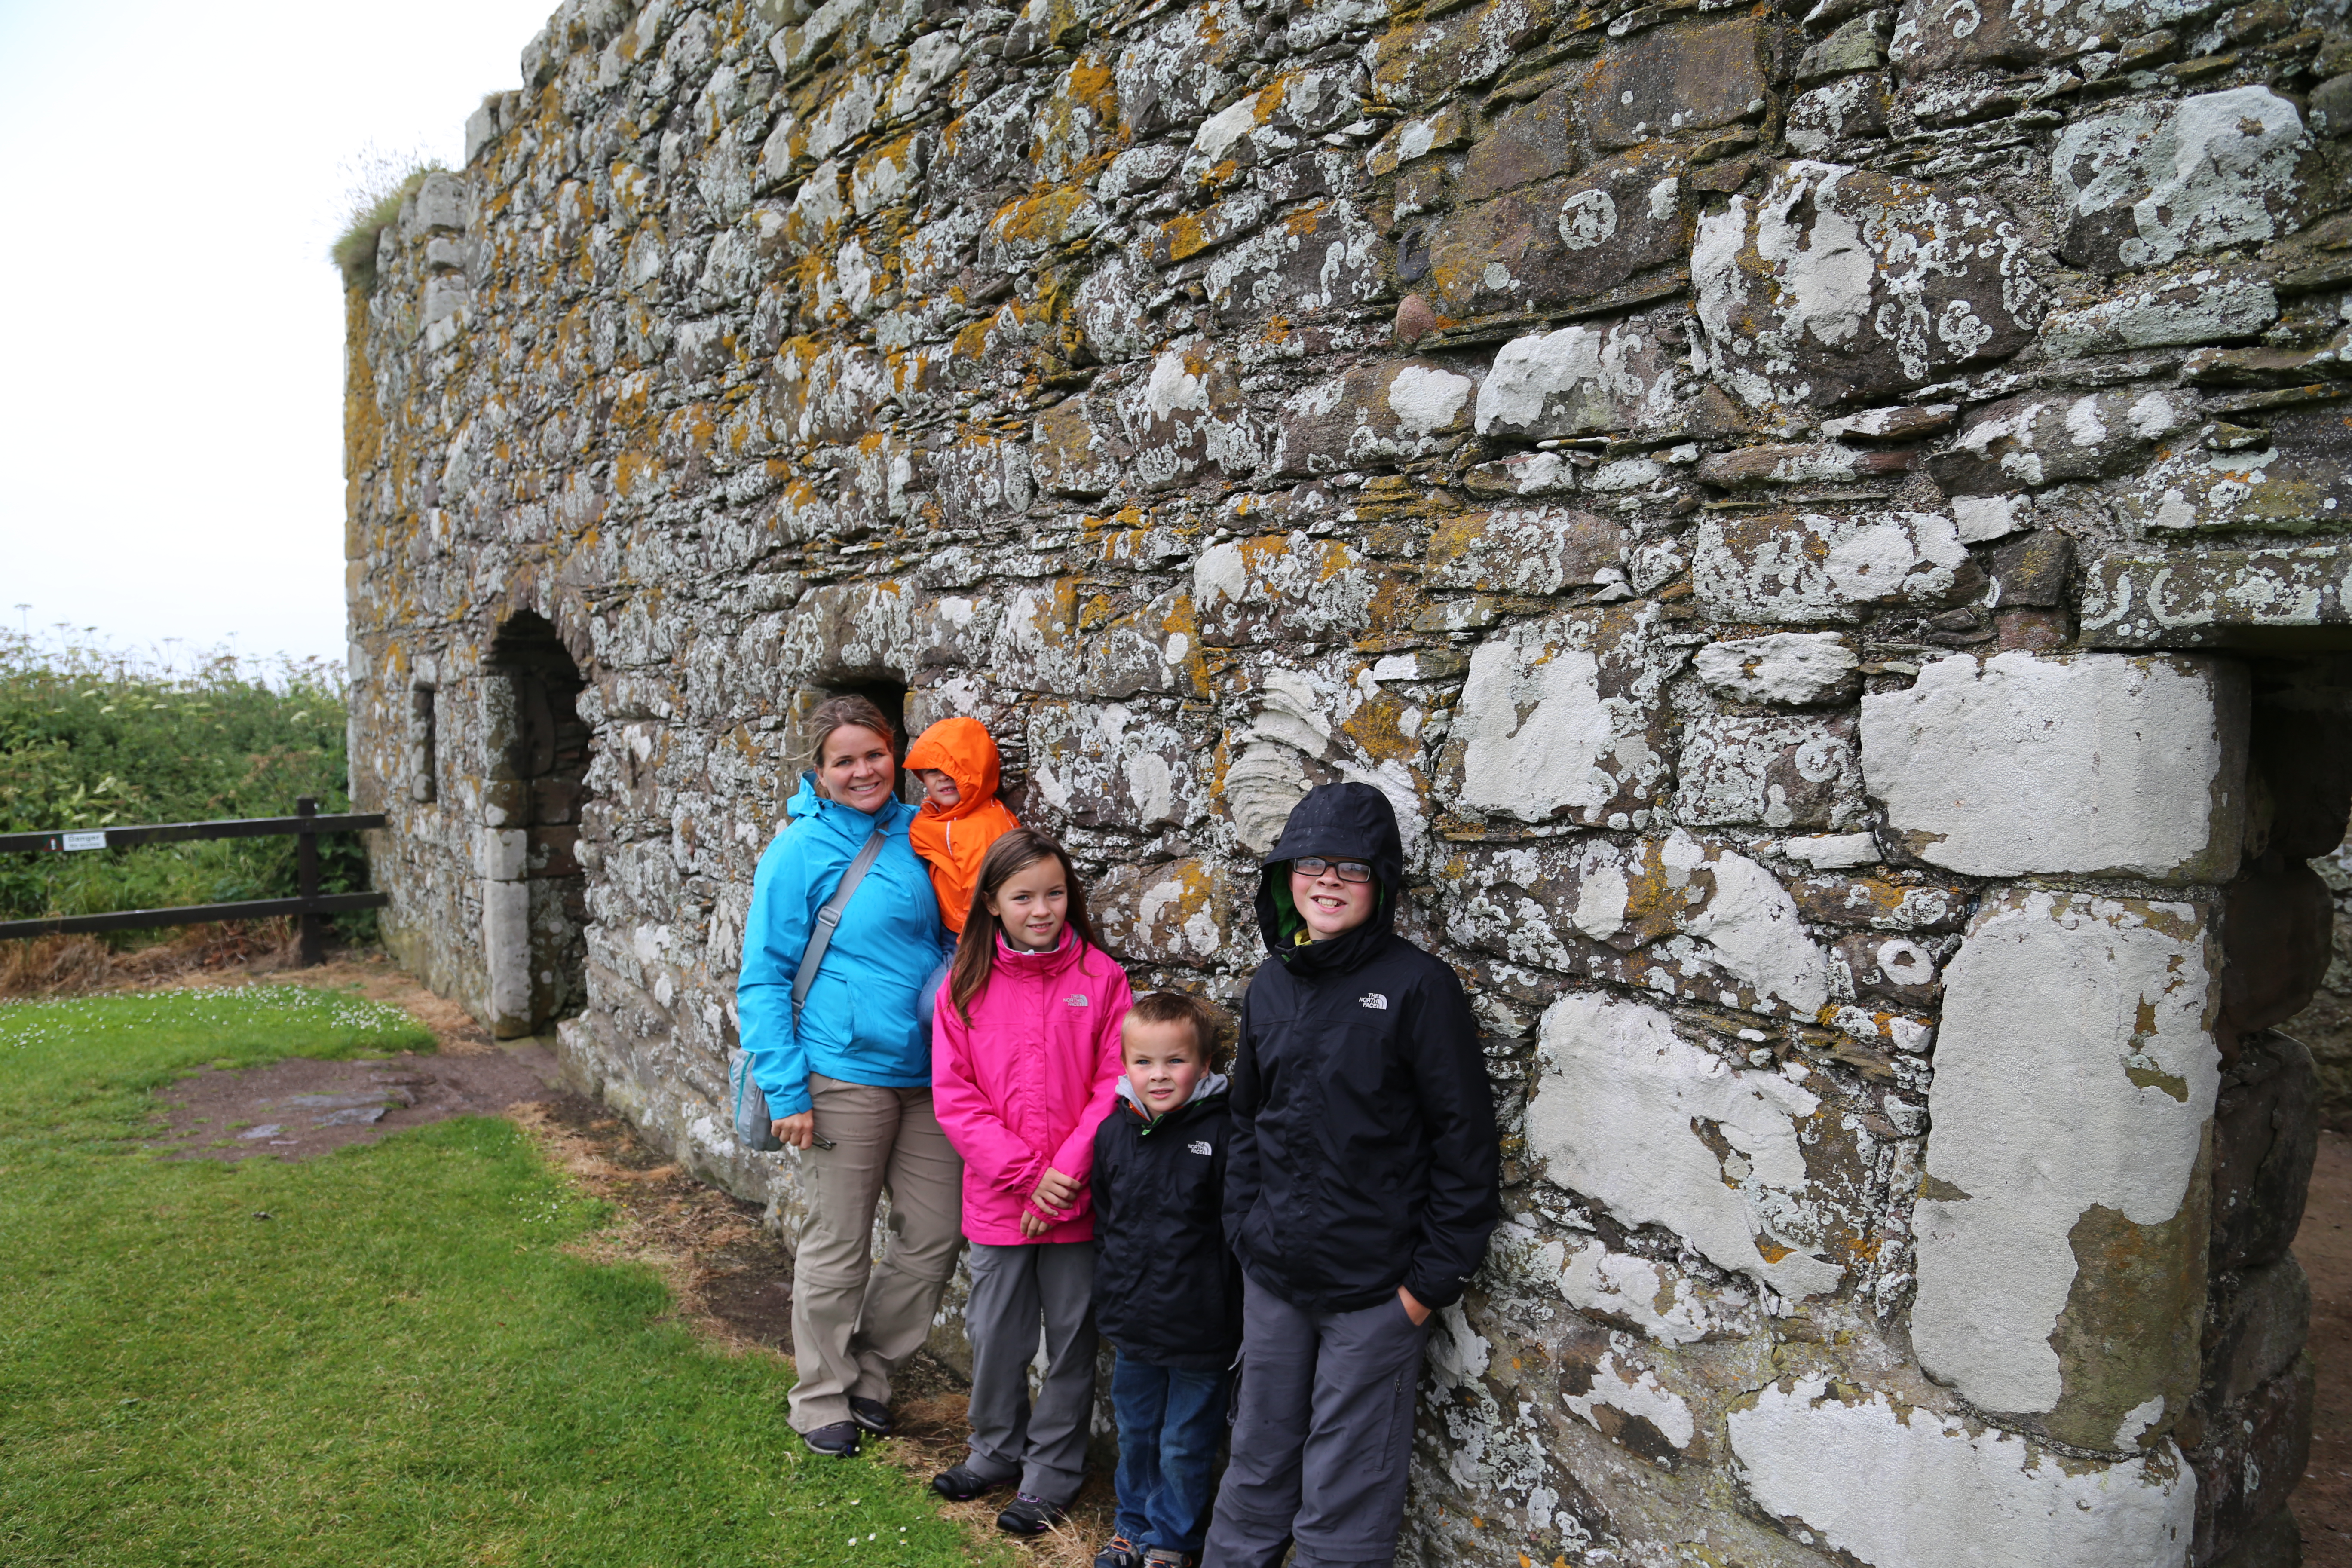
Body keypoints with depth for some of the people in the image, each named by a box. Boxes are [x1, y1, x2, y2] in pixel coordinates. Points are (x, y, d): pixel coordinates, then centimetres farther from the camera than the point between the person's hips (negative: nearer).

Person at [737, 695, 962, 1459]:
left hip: (928, 1072, 5)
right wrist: (786, 1089, -12)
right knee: (838, 1246, 7)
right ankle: (823, 1398, 28)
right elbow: (764, 978, -6)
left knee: (936, 1234, 10)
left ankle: (870, 1369, 32)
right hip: (845, 1072, -5)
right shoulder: (801, 850, -8)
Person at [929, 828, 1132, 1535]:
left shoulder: (1100, 978, -7)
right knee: (995, 1333, 16)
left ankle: (1052, 1469, 31)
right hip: (997, 1201, 2)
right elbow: (955, 1097, -6)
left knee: (1072, 1334, 12)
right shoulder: (966, 986, -3)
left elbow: (1115, 1086, -9)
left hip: (1078, 1201, -1)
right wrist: (1026, 1174, -14)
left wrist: (1068, 1171, -16)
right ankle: (997, 1450, 40)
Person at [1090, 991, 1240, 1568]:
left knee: (1185, 1445, 12)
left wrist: (1234, 1316, -11)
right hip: (1132, 1322, 5)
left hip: (1199, 1330, -5)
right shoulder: (1114, 1131, -2)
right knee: (1135, 1434, 22)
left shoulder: (1222, 1134, -17)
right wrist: (1109, 1288, 14)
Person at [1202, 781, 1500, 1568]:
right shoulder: (1271, 985, 5)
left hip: (1374, 1290, -5)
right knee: (1258, 1461, 21)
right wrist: (1243, 1229, 8)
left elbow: (1465, 1141, -11)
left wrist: (1435, 1276, -11)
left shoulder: (1419, 986, -12)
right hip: (1273, 1278, 5)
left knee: (1346, 1495, 8)